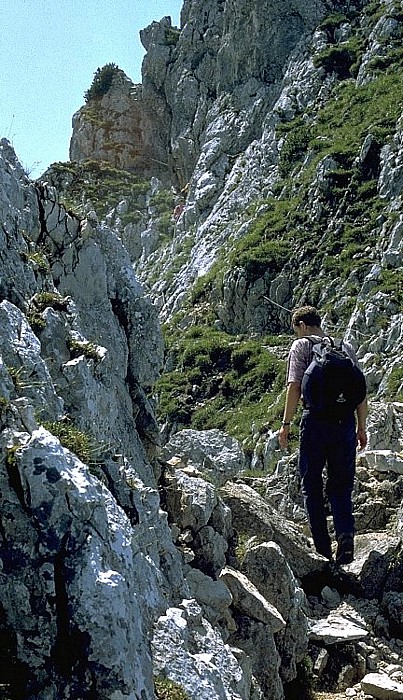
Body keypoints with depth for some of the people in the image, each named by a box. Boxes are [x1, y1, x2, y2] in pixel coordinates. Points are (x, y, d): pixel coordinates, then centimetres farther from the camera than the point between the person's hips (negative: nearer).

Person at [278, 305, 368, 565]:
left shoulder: (302, 346, 4)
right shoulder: (346, 347, 16)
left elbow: (294, 387, -6)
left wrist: (286, 423, -3)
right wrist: (361, 427, 18)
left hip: (316, 419, -3)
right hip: (345, 421, 3)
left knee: (312, 486, 8)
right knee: (341, 485, 11)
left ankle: (323, 549, 6)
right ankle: (346, 535, -13)